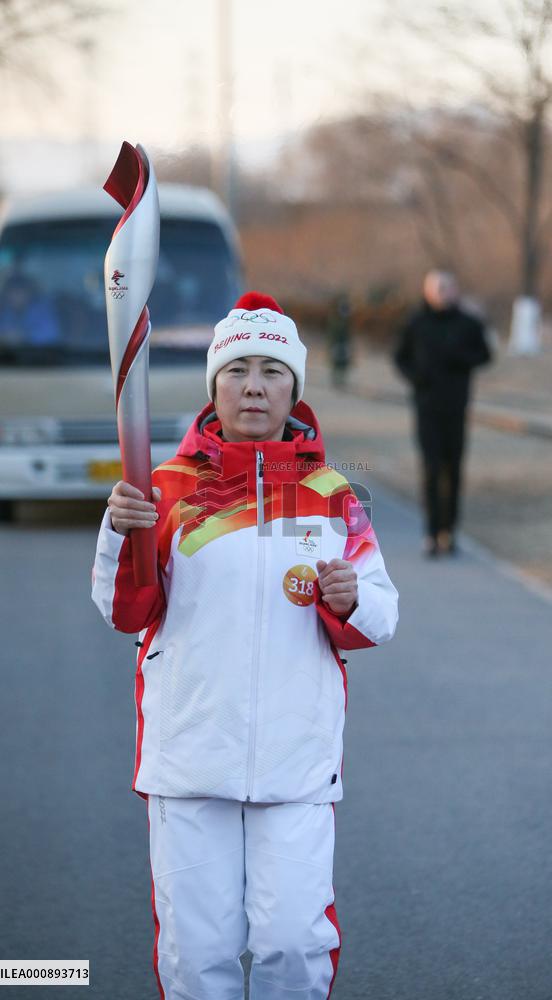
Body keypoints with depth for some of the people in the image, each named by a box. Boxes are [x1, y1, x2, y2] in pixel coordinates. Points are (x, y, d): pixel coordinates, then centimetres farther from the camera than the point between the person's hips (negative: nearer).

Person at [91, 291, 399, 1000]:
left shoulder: (330, 495, 6)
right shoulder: (172, 488, 4)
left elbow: (381, 616, 10)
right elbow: (125, 614, 3)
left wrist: (348, 603, -12)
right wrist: (122, 534, -14)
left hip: (297, 758, 0)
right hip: (189, 752, 0)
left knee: (294, 939, -4)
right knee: (195, 942, 3)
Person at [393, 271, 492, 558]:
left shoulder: (468, 324, 1)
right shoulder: (416, 324, -1)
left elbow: (484, 355, 8)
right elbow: (400, 356, 9)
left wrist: (462, 357, -11)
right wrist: (414, 375, -10)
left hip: (456, 406, 2)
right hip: (427, 407, -1)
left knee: (453, 469, 5)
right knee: (431, 468, -8)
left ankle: (448, 530, 14)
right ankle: (432, 532, -6)